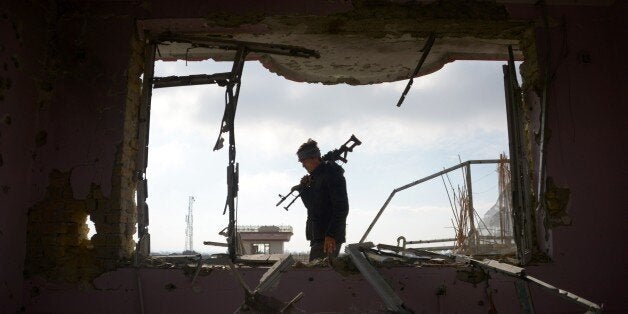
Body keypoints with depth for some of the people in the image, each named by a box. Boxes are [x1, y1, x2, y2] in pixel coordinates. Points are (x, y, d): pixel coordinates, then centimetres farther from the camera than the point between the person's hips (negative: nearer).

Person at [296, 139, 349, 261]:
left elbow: (341, 208, -18)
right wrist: (304, 188, 8)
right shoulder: (315, 177, 18)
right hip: (318, 237, 9)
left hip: (328, 239, -9)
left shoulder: (332, 174, -10)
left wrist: (331, 235, -24)